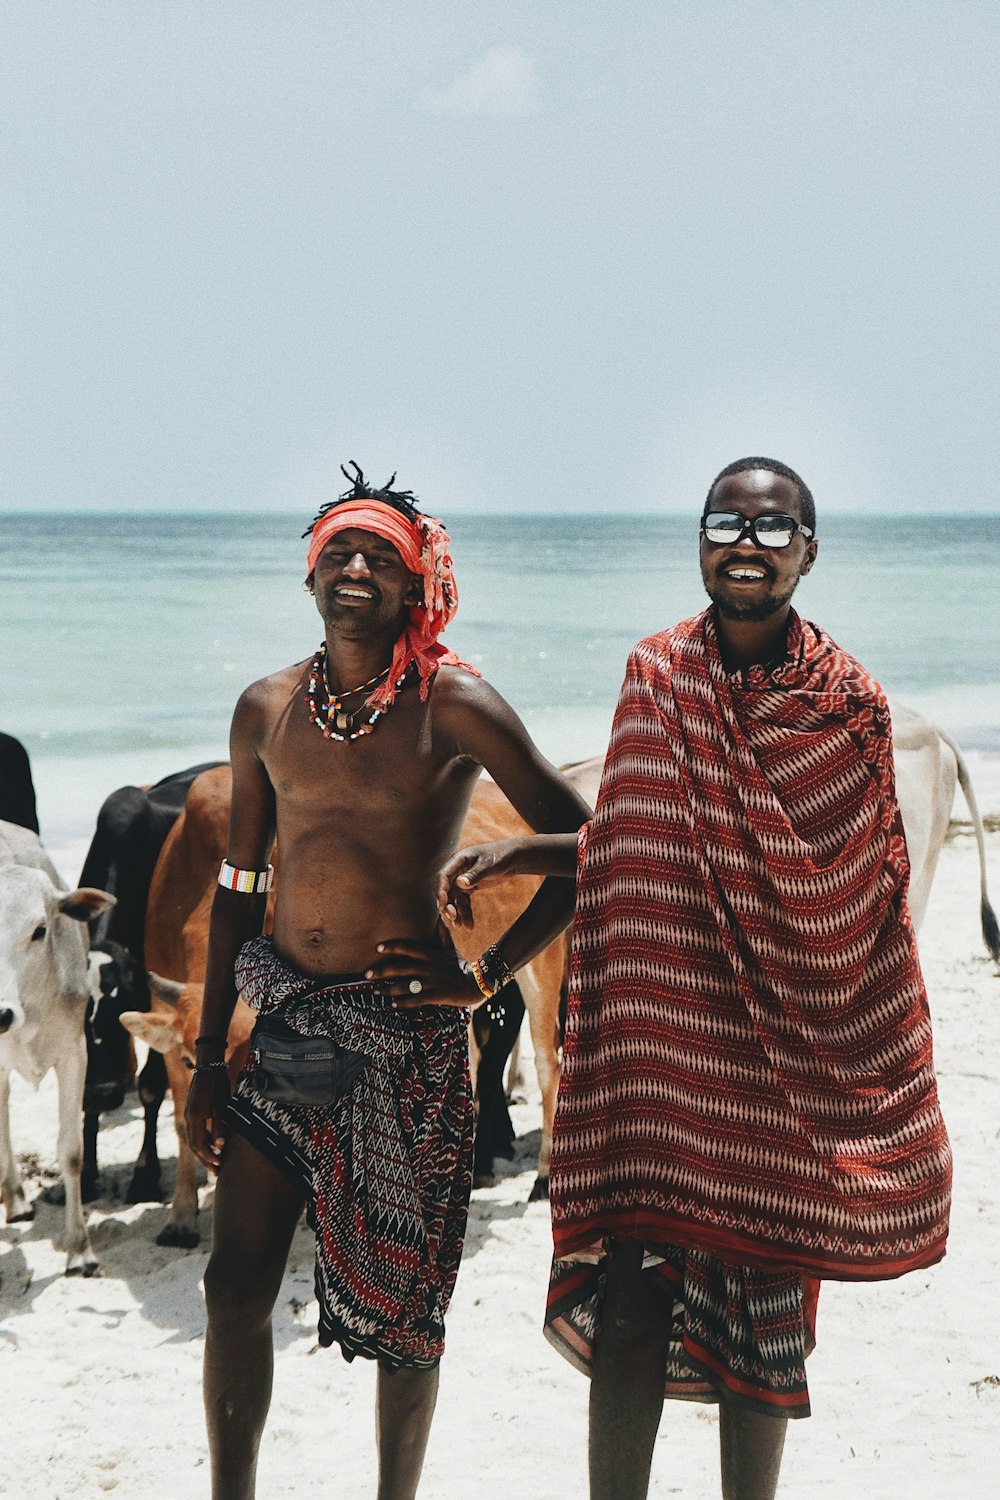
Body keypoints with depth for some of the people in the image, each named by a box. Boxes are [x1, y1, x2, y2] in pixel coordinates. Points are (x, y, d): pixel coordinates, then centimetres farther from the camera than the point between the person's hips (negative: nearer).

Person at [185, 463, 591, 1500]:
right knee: (235, 1286, 3)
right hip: (280, 1019, 4)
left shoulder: (451, 703, -8)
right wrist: (209, 1055, 11)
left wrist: (486, 976, -10)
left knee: (402, 1302, 6)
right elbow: (239, 882, 12)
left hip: (404, 1029, -4)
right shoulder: (268, 710, 5)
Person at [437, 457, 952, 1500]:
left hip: (787, 1054, 0)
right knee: (630, 1295, -4)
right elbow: (643, 850, 11)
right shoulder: (657, 678, 2)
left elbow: (864, 897, 3)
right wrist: (516, 854, 0)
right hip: (668, 1031, 0)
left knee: (768, 1299, 7)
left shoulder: (849, 705, -1)